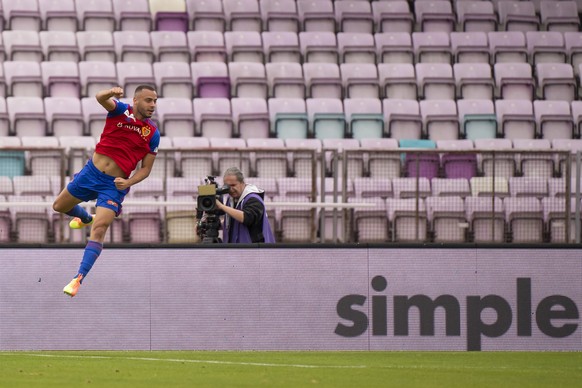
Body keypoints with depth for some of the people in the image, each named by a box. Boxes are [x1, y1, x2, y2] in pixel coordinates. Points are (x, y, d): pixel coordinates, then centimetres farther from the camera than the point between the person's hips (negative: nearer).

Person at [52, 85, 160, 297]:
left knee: (99, 230, -18)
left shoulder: (153, 133, -3)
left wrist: (128, 182, -18)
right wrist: (109, 93, -53)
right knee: (59, 206, 20)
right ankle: (85, 218, 53)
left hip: (114, 185, -2)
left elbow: (146, 168, 1)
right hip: (91, 172, 2)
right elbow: (101, 99, -29)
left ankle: (78, 279, -18)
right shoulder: (121, 110, -6)